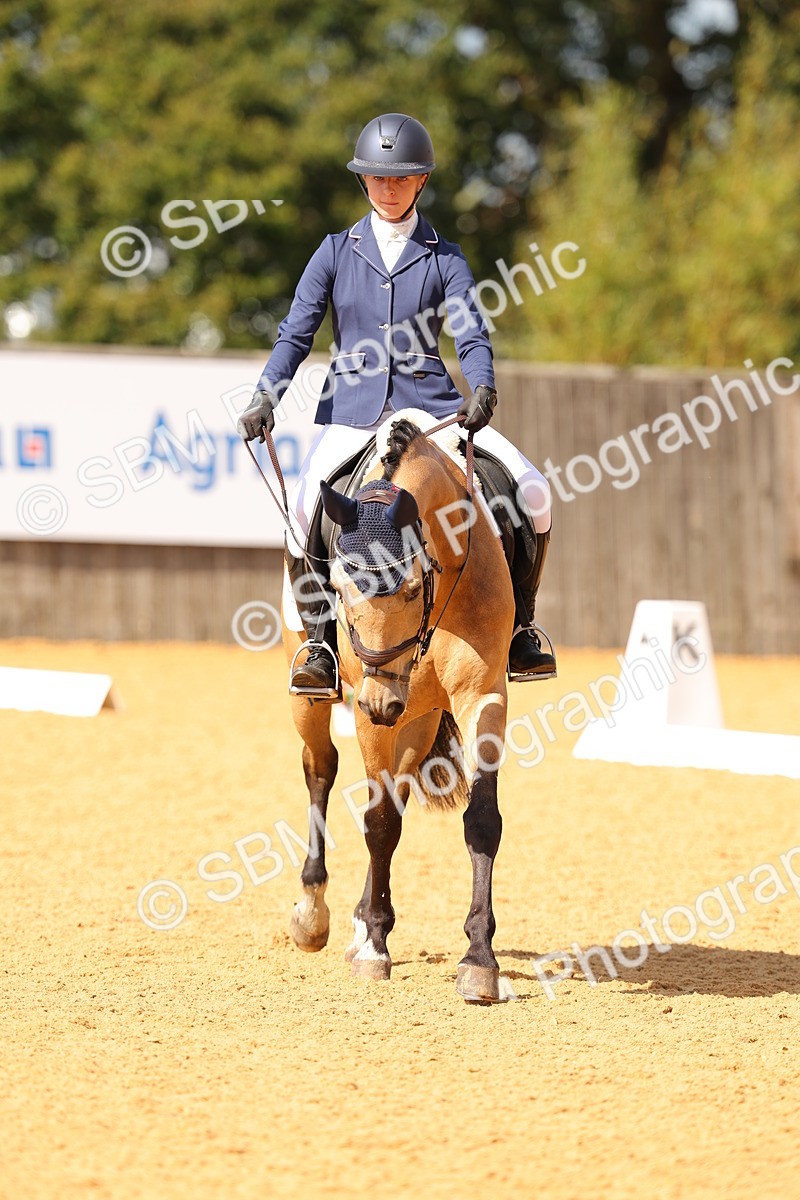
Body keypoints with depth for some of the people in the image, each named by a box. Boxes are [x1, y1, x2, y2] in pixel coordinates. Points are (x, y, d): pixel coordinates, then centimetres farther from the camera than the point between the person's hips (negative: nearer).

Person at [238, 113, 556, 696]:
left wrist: (482, 392, -24)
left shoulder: (444, 258, 7)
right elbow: (296, 333, 6)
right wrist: (267, 396, -10)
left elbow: (472, 334, -4)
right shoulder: (338, 252, 9)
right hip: (354, 410, -1)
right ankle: (321, 641, -14)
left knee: (532, 493, -17)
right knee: (303, 508, -29)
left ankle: (518, 625, 1)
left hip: (432, 403, 1)